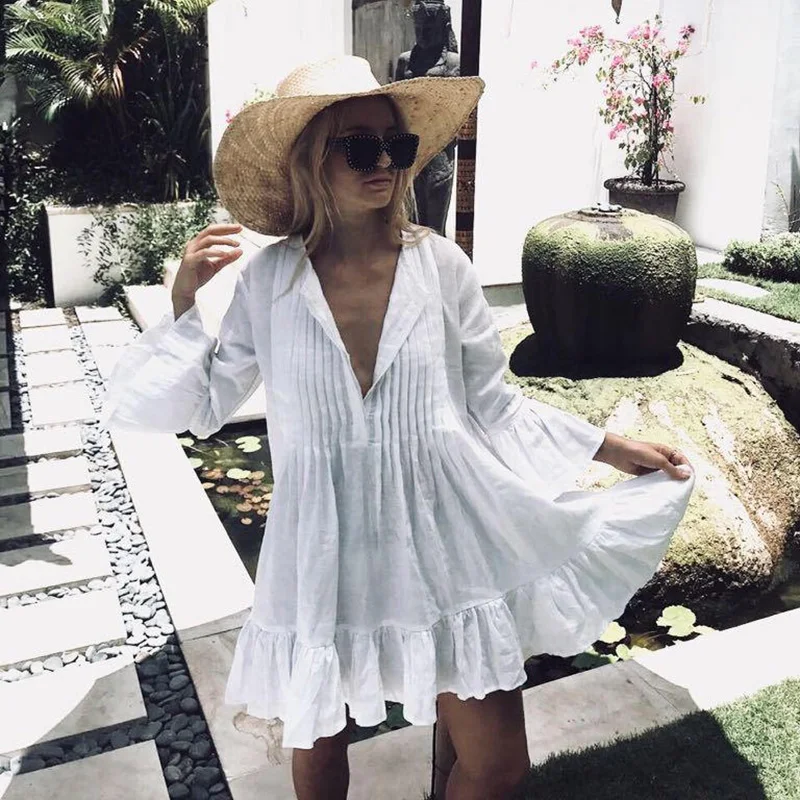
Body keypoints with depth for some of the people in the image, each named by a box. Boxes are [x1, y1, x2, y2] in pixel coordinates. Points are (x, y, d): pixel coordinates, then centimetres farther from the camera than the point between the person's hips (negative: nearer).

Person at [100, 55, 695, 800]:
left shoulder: (439, 264, -7)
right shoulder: (269, 279, -7)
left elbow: (493, 405, 3)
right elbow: (194, 405, 1)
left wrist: (610, 447, 3)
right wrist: (182, 305, -12)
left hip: (442, 542, 0)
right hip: (323, 552, 0)